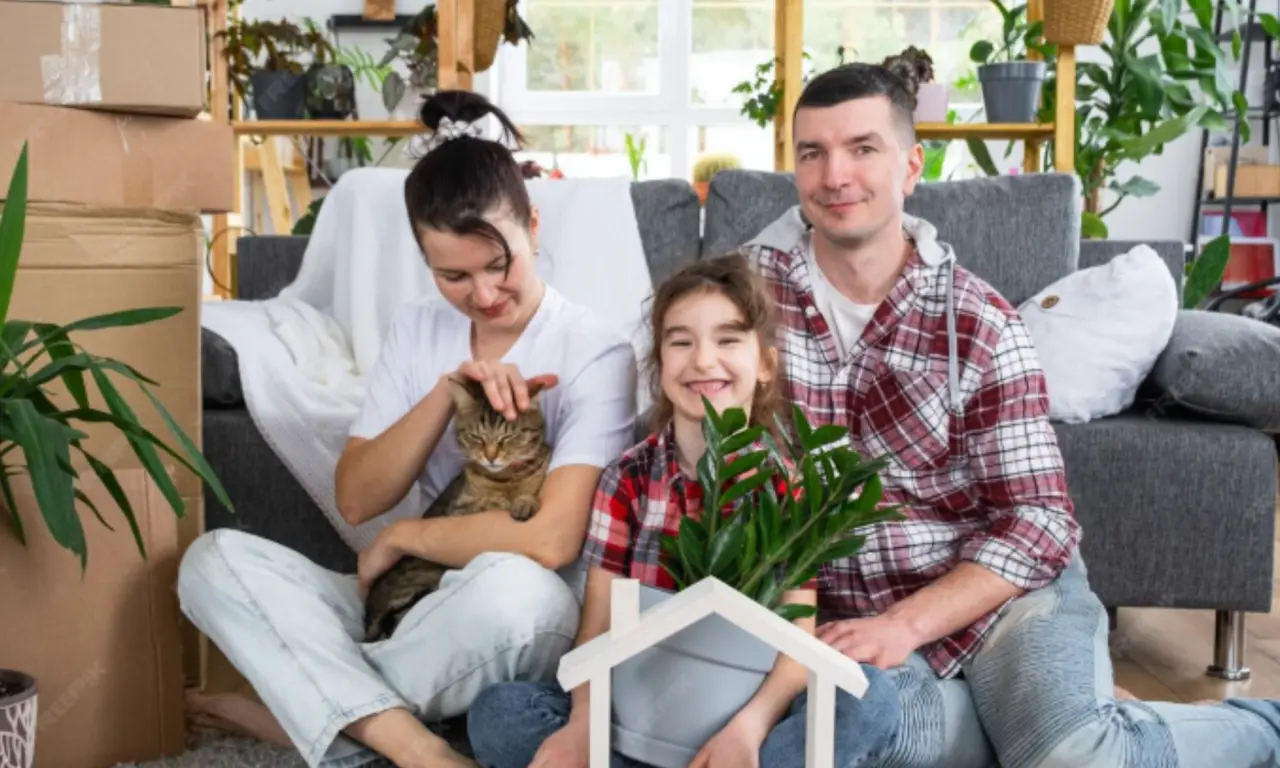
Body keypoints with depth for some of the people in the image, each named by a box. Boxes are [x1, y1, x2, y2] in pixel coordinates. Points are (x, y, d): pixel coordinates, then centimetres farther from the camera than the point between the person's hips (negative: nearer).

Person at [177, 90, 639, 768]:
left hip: (526, 622, -5)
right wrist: (448, 392, -17)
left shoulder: (595, 354, -12)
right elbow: (356, 500, -3)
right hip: (410, 599, 5)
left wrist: (403, 538, -10)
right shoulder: (416, 330, 5)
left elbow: (549, 540, -24)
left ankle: (305, 711, -17)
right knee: (213, 559, -13)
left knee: (516, 585, -40)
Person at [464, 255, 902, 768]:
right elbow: (599, 623, -5)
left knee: (869, 697, -28)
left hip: (748, 709, 0)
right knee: (497, 712, -23)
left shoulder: (788, 482, -1)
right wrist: (584, 723, -26)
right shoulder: (627, 478, 1)